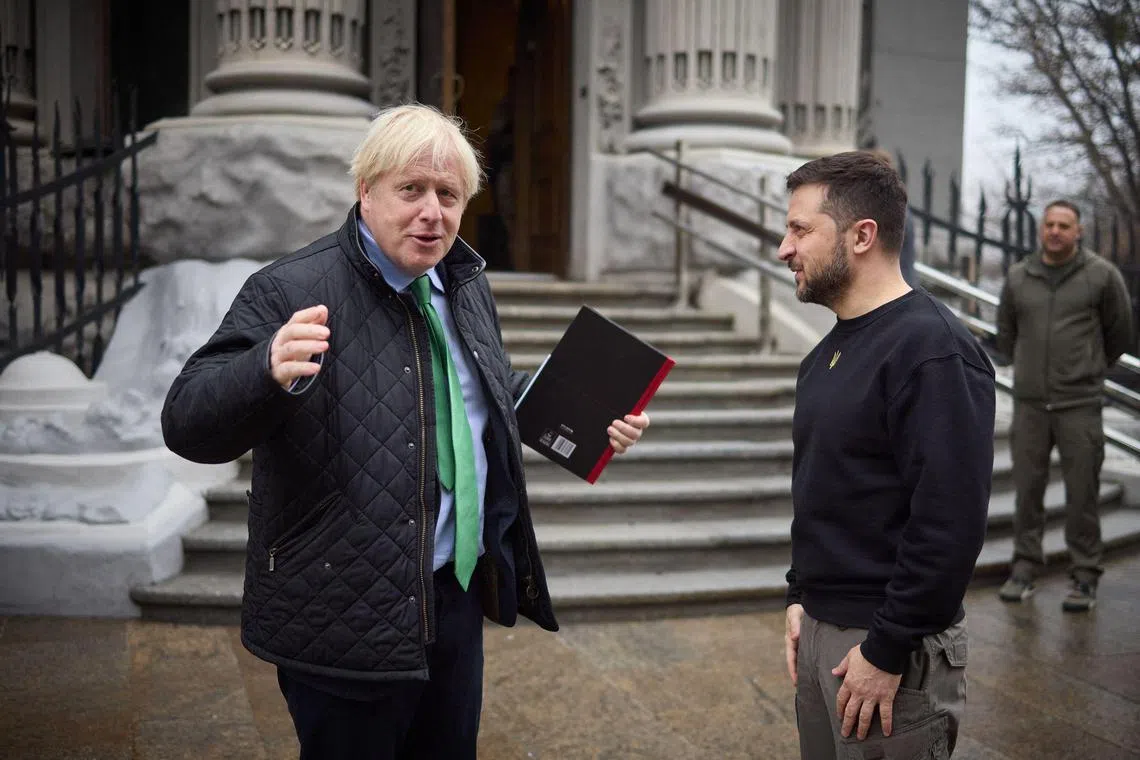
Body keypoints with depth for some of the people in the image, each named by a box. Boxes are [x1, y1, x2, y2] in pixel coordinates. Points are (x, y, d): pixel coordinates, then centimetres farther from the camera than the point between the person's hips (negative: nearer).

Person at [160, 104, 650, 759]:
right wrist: (272, 372, -40)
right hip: (346, 623, -6)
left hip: (458, 596, 7)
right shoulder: (291, 293, -15)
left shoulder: (467, 285, 7)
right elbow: (188, 424, -20)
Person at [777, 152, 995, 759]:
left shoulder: (932, 350, -18)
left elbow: (951, 521, -23)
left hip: (891, 646, -8)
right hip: (819, 629, 8)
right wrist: (800, 596, 10)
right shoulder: (828, 353, 11)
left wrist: (887, 651, -20)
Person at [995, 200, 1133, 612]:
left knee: (1082, 493, 1)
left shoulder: (1101, 275, -4)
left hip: (1080, 403, -2)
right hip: (1030, 403, 3)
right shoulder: (1018, 277, 5)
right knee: (1027, 489, 6)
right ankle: (1024, 569, 17)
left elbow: (1119, 332, 9)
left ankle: (1085, 577, 11)